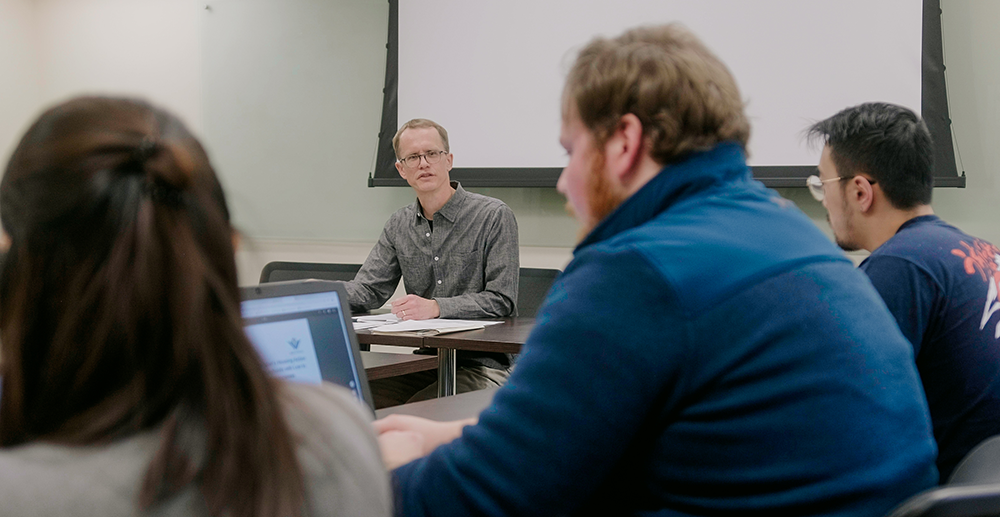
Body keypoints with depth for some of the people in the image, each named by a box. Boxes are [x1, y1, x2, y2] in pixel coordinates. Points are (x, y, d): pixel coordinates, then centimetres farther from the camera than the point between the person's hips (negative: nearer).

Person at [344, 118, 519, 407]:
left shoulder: (493, 216, -6)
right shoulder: (399, 226, 13)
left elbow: (501, 300, -12)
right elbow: (368, 289, 8)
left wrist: (436, 307, -24)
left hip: (483, 364, -5)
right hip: (426, 360, 5)